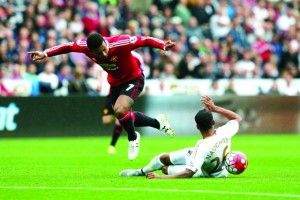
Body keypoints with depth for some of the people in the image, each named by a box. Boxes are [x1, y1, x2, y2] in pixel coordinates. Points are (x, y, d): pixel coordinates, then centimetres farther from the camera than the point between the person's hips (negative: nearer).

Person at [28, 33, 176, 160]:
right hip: (115, 82, 6)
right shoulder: (85, 45, -24)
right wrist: (45, 54, -8)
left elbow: (144, 40, -34)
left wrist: (163, 45, -49)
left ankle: (133, 138, 2)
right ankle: (158, 123, 43)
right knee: (124, 115, 18)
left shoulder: (120, 43, -37)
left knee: (119, 110, -28)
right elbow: (67, 47, -6)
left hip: (133, 79, -6)